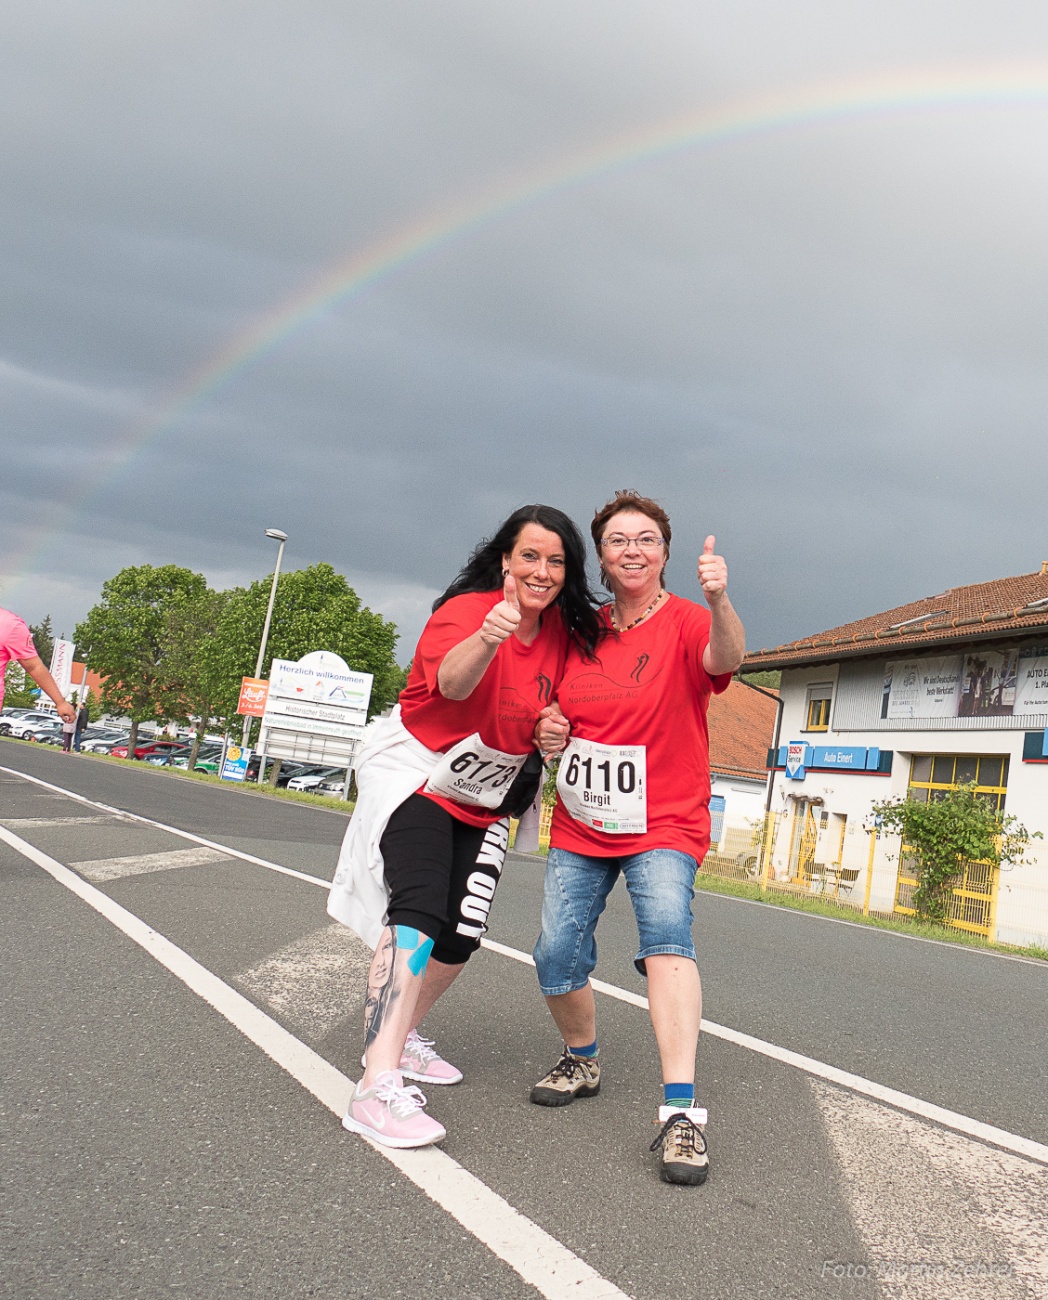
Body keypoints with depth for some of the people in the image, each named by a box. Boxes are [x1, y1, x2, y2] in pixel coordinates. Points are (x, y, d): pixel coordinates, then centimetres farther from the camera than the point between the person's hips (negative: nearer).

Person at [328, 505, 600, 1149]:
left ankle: (401, 1035, 29)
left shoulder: (563, 632, -1)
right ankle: (379, 1085, -29)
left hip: (485, 800, 7)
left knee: (461, 936, 4)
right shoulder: (467, 609, -21)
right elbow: (452, 683, -42)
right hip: (416, 776, -7)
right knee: (418, 911, -24)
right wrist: (489, 637, -64)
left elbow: (551, 708, 15)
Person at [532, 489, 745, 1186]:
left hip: (663, 823, -5)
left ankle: (682, 1110, -30)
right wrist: (548, 728, -5)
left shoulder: (686, 621, -10)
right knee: (557, 956, 2)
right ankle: (583, 1061, 31)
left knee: (667, 932, -28)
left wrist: (719, 600, -55)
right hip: (580, 823, 5)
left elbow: (725, 657, -34)